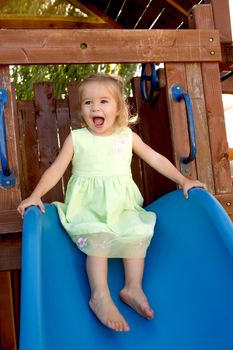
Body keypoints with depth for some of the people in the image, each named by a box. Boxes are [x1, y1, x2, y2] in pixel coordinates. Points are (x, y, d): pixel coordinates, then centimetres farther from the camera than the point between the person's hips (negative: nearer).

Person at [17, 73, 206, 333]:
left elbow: (156, 159, 10)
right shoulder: (76, 138, 1)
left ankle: (133, 288, -11)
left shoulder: (127, 135, 6)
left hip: (121, 204, 3)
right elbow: (56, 169, 0)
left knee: (138, 231, -22)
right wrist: (35, 195, -13)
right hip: (88, 204, -2)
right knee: (98, 237, -28)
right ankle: (100, 297, -23)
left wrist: (183, 180, 5)